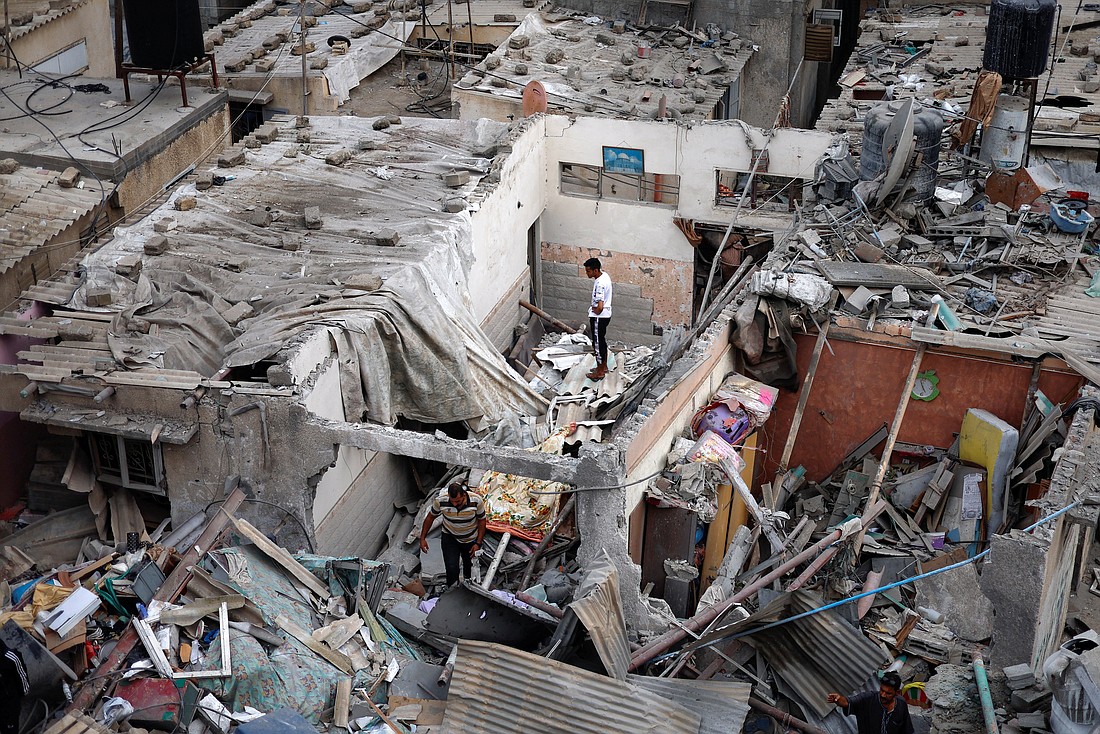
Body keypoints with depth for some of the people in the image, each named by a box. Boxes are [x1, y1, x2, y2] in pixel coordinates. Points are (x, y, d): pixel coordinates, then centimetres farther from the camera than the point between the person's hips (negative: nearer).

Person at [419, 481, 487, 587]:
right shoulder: (440, 501, -26)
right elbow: (430, 517, -6)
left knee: (469, 567, 16)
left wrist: (478, 544, -13)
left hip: (471, 539, 1)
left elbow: (481, 521, -11)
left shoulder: (476, 501, -27)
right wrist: (422, 538, -3)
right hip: (450, 538, -1)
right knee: (451, 568, -15)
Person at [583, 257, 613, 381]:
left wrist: (593, 314, -13)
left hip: (599, 317, -10)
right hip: (606, 314, 10)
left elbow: (600, 307, -32)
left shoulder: (600, 284, -28)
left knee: (598, 343, 2)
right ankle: (604, 366, 35)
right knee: (602, 341, 22)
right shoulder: (605, 275, 2)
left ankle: (600, 372, 12)